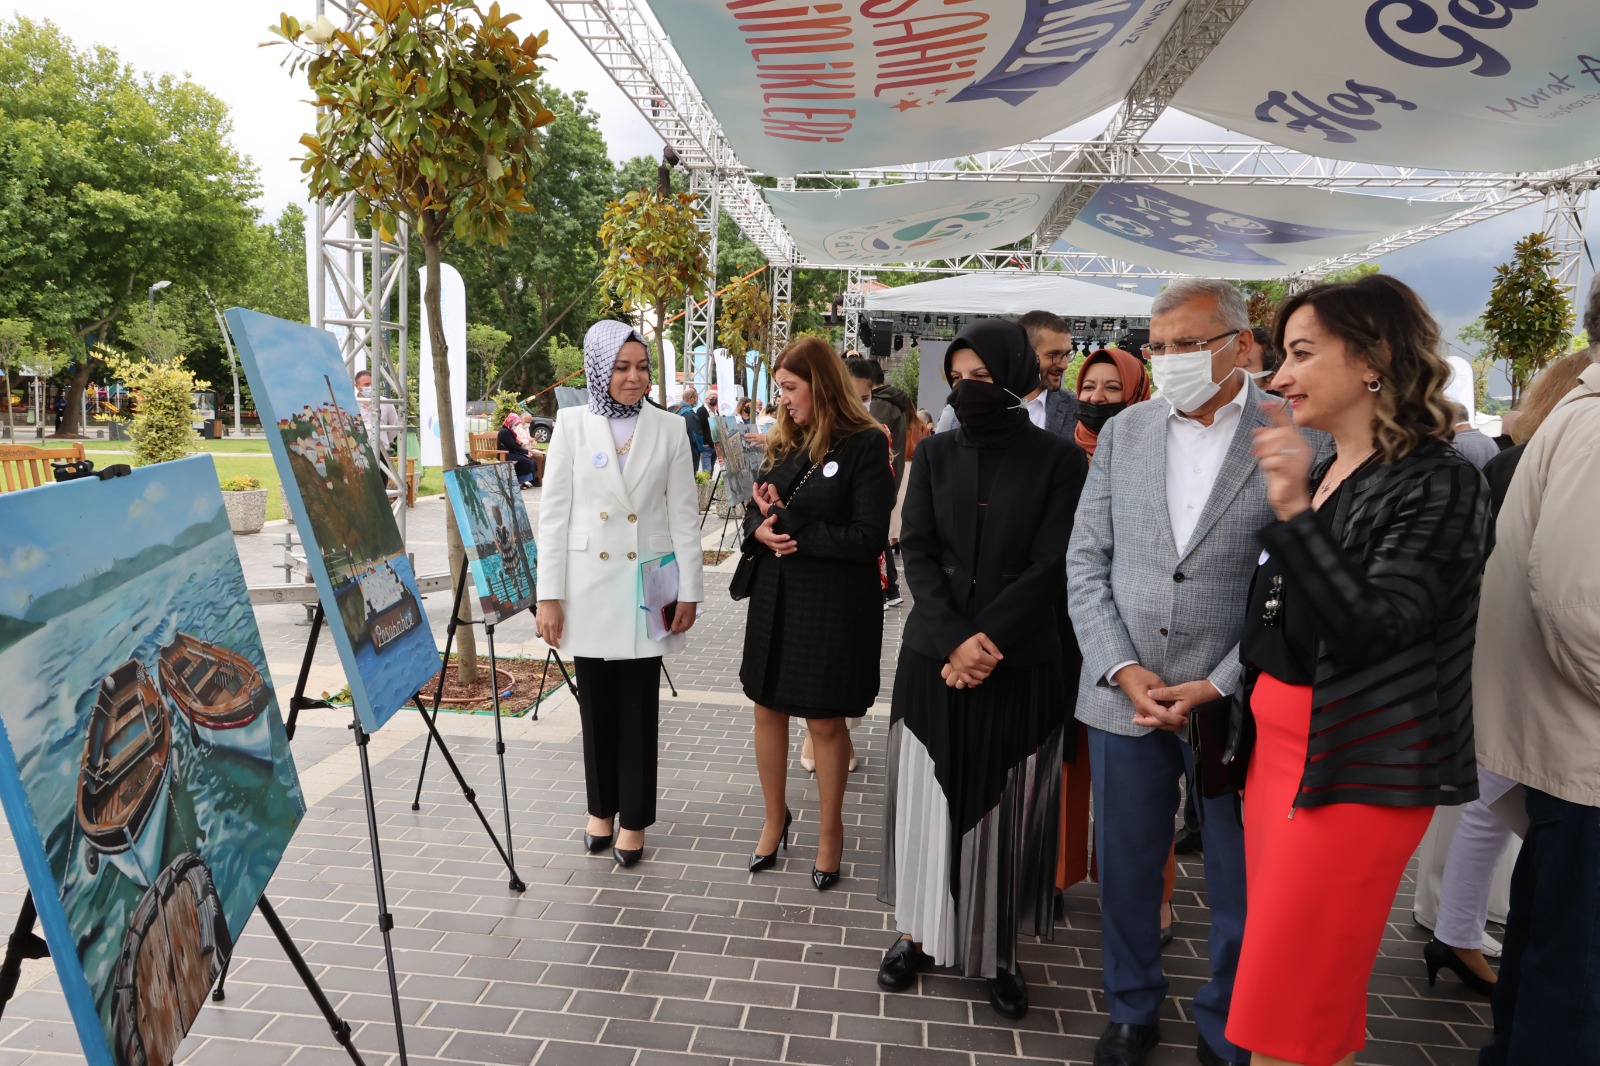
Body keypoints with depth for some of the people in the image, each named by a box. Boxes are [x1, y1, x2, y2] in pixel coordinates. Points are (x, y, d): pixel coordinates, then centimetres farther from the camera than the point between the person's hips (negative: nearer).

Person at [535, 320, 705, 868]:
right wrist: (549, 596, -5)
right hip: (589, 586, 0)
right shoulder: (572, 425, -1)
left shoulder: (667, 429, 0)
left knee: (638, 708, 6)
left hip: (645, 586, 0)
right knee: (597, 705, 11)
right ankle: (601, 807, 30)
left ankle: (633, 819, 20)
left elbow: (684, 515, 2)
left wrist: (689, 591, -1)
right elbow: (553, 513, -1)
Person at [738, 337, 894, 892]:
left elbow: (869, 537, -16)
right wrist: (761, 530, -11)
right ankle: (775, 819, 31)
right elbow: (756, 512, 13)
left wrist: (791, 527, -16)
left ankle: (830, 830, 25)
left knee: (825, 719, 5)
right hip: (775, 596, 6)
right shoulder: (784, 442, 9)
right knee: (768, 708, 12)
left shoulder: (865, 444, -11)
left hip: (834, 604, -6)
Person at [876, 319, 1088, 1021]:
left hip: (1021, 666, -2)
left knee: (1007, 811, 6)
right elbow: (915, 550, -1)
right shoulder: (935, 454, 6)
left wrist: (984, 639, -15)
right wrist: (953, 639, -13)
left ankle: (1000, 950, 21)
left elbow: (1052, 565, -7)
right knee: (926, 798, 7)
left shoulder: (1058, 460, -2)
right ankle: (918, 932, 24)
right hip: (932, 660, 2)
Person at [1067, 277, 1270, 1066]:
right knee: (1127, 868, 16)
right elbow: (1086, 561, 4)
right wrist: (1125, 670, -6)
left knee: (1242, 889, 12)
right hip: (1125, 696, 3)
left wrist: (1218, 688, -13)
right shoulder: (1123, 432, 5)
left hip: (1236, 704, -2)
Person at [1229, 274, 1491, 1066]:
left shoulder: (1438, 483, -12)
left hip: (1356, 766, -7)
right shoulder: (1314, 473, 11)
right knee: (1315, 993, 16)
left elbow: (1375, 630, -23)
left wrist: (1294, 514, -32)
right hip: (1277, 746, 7)